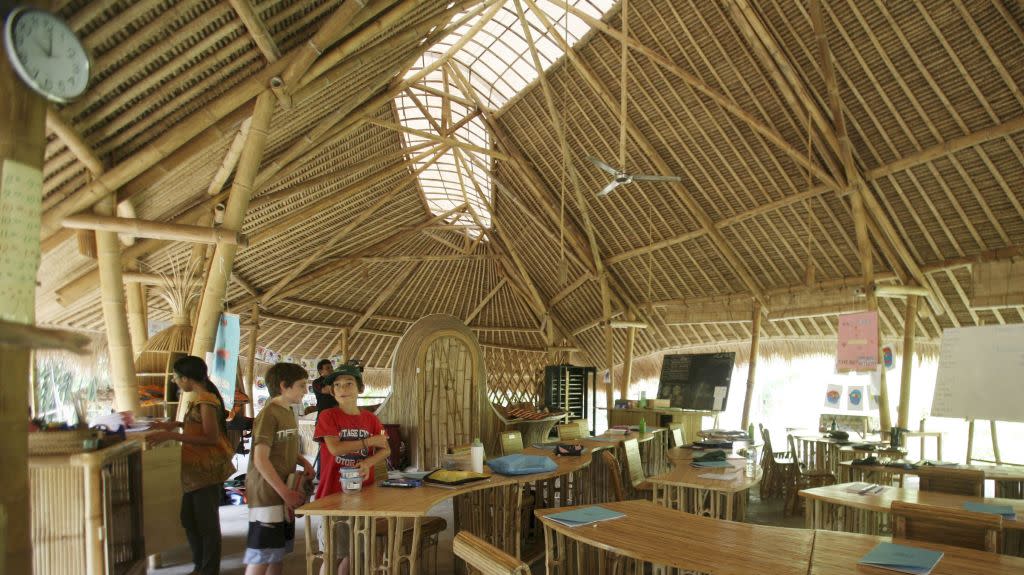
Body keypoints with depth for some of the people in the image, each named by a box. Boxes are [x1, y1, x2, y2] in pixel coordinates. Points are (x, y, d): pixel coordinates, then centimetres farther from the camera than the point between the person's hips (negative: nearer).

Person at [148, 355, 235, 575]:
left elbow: (210, 437, -22)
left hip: (207, 469, -10)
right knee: (189, 518, 20)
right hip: (196, 468, 10)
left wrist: (170, 436, -24)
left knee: (207, 523, 2)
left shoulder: (206, 400, -19)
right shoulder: (199, 398, 10)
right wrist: (176, 424, 10)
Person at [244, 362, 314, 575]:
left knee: (279, 552, 15)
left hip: (285, 494, 9)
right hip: (268, 494, -9)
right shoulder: (269, 414, -15)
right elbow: (261, 459, -20)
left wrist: (303, 461, 3)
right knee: (261, 556, -4)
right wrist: (285, 493, -20)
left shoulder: (289, 413, 12)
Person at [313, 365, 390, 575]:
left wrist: (368, 463, -19)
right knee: (332, 554, 4)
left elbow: (385, 450, 2)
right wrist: (370, 441, -11)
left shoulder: (370, 419, 6)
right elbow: (335, 448, -18)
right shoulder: (327, 416, -6)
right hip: (334, 493, -4)